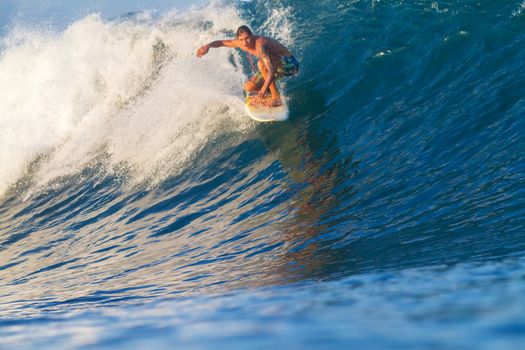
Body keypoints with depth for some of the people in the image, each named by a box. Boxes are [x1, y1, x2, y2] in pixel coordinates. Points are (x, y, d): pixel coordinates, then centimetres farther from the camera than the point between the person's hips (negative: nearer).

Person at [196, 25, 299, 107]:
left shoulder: (259, 43, -34)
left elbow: (271, 70, -45)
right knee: (248, 87, 0)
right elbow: (221, 42, 8)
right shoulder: (241, 43, -9)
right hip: (276, 66, 8)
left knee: (261, 63, -35)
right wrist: (208, 45, -13)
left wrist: (262, 92, -54)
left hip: (289, 64, -8)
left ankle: (276, 98, -26)